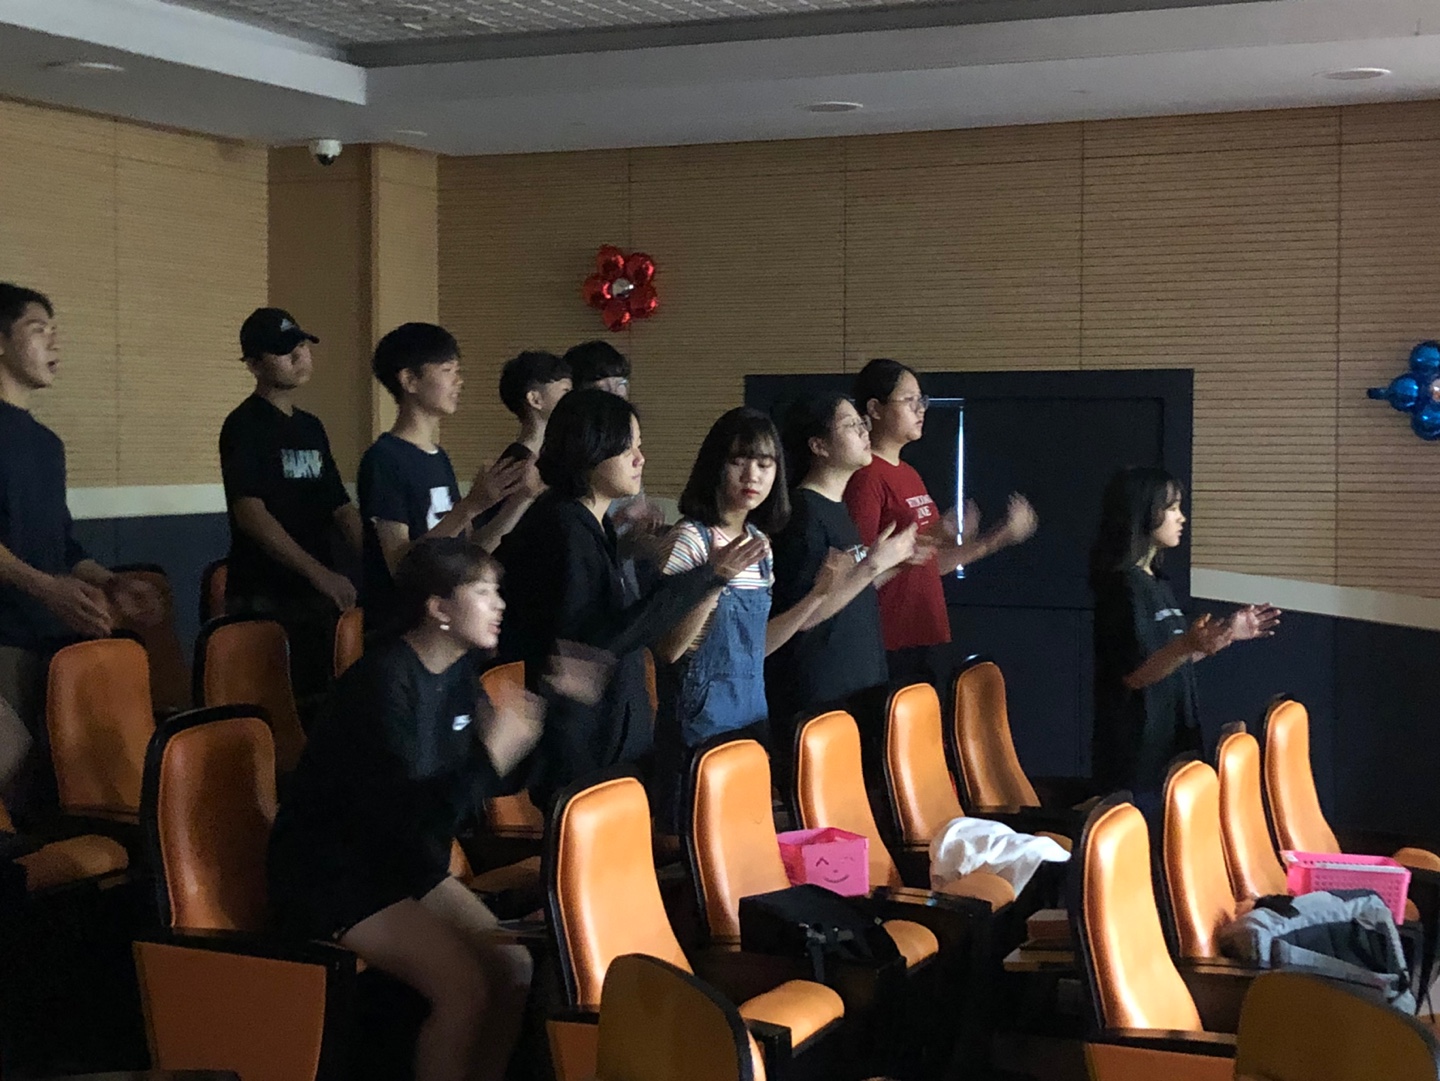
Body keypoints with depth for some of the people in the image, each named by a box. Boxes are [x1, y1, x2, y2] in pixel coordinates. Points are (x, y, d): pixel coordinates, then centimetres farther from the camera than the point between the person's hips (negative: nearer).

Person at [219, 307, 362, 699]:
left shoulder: (311, 427, 16)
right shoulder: (245, 426, -7)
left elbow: (341, 509, 17)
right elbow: (251, 515, -18)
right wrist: (320, 573, -24)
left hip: (318, 597, 7)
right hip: (264, 600, -7)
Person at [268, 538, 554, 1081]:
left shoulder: (459, 672, 2)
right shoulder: (383, 681, -23)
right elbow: (399, 813, -30)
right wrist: (490, 759, -38)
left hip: (405, 861, 8)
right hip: (331, 873, -8)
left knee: (515, 968, -6)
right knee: (465, 987, -22)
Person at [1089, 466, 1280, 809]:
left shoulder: (1158, 584, 15)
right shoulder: (1124, 585, -15)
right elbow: (1135, 673, -21)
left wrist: (1228, 632, 18)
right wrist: (1189, 645, -36)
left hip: (1170, 745, 9)